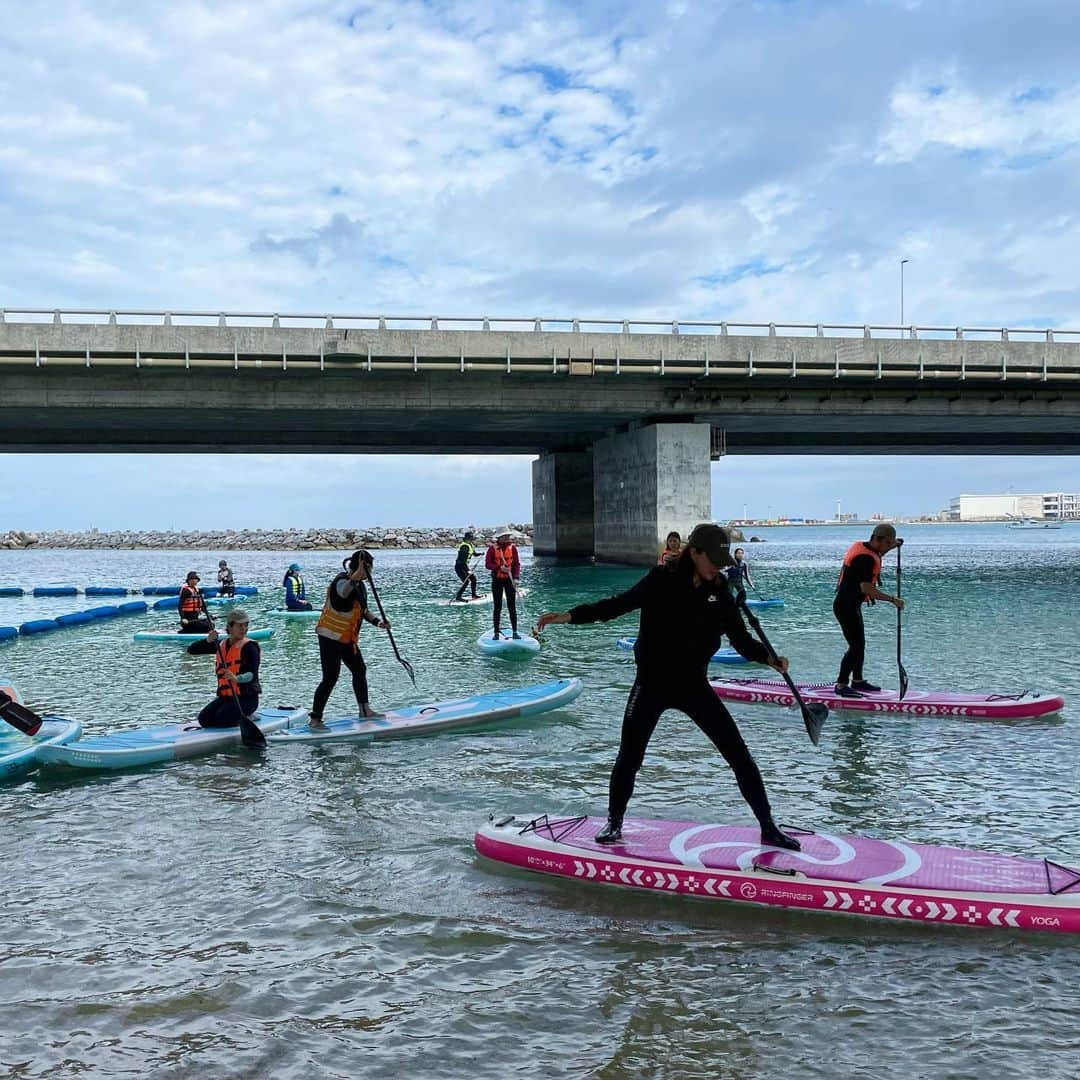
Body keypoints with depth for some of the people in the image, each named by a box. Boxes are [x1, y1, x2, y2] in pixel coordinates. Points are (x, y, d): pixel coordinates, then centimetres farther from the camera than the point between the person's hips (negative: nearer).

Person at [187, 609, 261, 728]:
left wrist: (237, 678, -43)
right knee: (204, 719, -10)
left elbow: (253, 674, -22)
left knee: (221, 720, -25)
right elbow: (192, 650, 7)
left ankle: (246, 716, 4)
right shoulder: (221, 644, 10)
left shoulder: (249, 646, -9)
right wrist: (208, 641, -12)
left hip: (247, 697, -7)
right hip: (225, 696, 7)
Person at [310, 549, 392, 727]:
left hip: (347, 639, 10)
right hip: (331, 638, -10)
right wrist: (359, 571, -55)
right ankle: (315, 719, -3)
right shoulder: (342, 581, -20)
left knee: (360, 670, 19)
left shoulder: (359, 584, 10)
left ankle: (365, 710, 33)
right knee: (330, 678, -10)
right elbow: (344, 592, -46)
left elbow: (363, 610, 18)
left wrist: (377, 622, 3)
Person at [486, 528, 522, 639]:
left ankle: (514, 632, 6)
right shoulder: (492, 548, -4)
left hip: (509, 580, 1)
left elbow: (517, 564, 0)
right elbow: (487, 564, -8)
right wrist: (500, 568, -23)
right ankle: (496, 633, 12)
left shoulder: (512, 547, 0)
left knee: (512, 607, 1)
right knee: (498, 607, 6)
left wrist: (516, 578, -13)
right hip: (497, 580, -1)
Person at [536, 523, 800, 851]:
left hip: (694, 685, 3)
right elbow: (617, 604, -12)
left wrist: (769, 658, -15)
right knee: (629, 758, 2)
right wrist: (569, 615, -22)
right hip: (652, 683, -2)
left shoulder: (719, 593, -1)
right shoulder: (662, 580, -11)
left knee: (739, 755, 1)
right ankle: (614, 823, 26)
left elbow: (741, 639, 2)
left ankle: (768, 828, 13)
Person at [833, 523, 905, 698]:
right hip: (847, 606, -11)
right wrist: (892, 599, -26)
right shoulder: (865, 558, -22)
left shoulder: (861, 546, 8)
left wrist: (892, 546, 20)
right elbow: (866, 588, -29)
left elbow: (874, 557, 33)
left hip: (850, 604, 11)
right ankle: (841, 685, -8)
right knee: (856, 646, -11)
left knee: (860, 644, 19)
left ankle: (857, 681, 30)